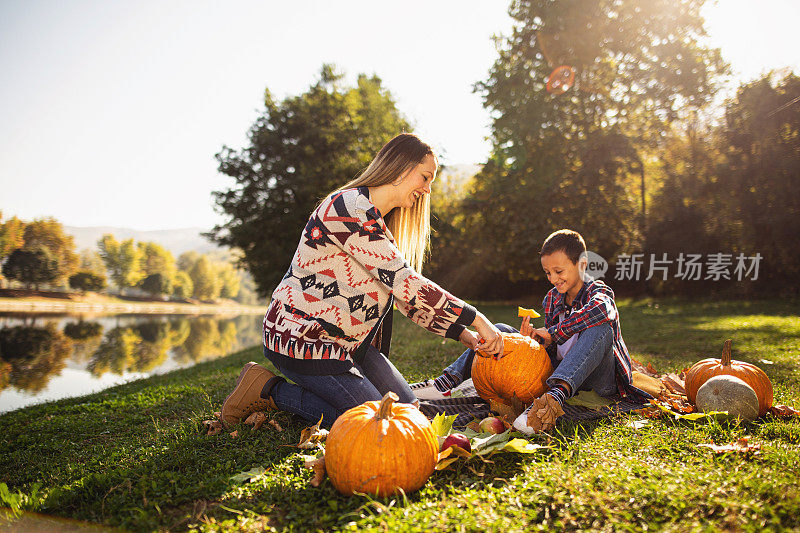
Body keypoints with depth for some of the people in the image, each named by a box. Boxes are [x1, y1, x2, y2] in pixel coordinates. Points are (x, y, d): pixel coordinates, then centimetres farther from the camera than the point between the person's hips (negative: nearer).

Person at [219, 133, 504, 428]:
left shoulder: (378, 223, 12)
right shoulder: (351, 207, -21)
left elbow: (406, 298, 9)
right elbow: (404, 282, -28)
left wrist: (463, 333, -1)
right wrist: (476, 319, -22)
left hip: (348, 342, 10)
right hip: (300, 337, -10)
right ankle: (269, 390, 0)